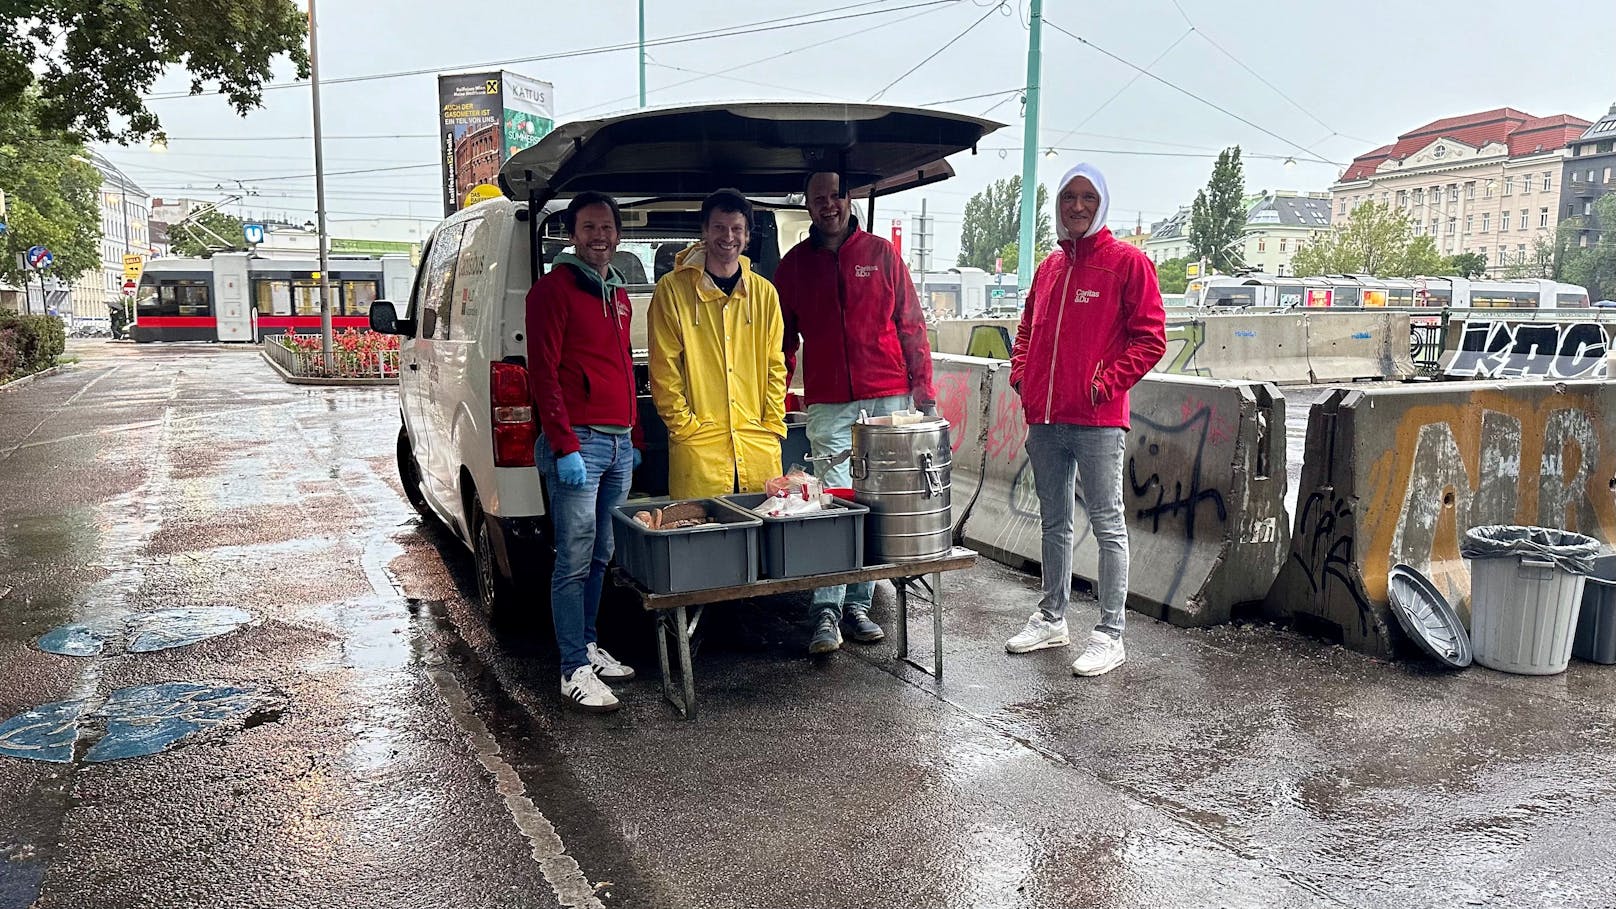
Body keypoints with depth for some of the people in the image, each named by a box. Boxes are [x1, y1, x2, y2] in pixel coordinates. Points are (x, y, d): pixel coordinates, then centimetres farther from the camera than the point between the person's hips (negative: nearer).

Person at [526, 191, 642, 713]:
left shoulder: (617, 293, 20)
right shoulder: (553, 290, -5)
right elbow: (543, 373, -11)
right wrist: (565, 446, -16)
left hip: (619, 444, 8)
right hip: (578, 442, -8)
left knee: (601, 555, 13)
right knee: (575, 560, -6)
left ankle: (588, 647, 25)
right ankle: (575, 670, 0)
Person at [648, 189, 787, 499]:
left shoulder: (764, 293, 10)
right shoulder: (673, 289, 0)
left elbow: (775, 366, 11)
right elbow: (663, 370, -2)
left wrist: (772, 426, 3)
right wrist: (684, 427, -8)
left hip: (759, 445, 3)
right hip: (698, 444, -3)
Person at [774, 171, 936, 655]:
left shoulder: (880, 253, 7)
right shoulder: (795, 263, 9)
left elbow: (910, 324, 7)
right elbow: (783, 337, 13)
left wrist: (923, 389, 1)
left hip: (886, 398, 1)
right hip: (827, 403, -1)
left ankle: (857, 604, 16)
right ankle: (827, 610, -5)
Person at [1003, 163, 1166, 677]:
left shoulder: (1127, 262, -3)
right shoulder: (1048, 267, 16)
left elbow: (1149, 337, -7)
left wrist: (1108, 382, -14)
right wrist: (1020, 373, 10)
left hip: (1097, 422, -6)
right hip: (1044, 420, 7)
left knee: (1107, 526, 0)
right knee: (1053, 523, 16)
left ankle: (1110, 635, 8)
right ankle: (1052, 618, 29)